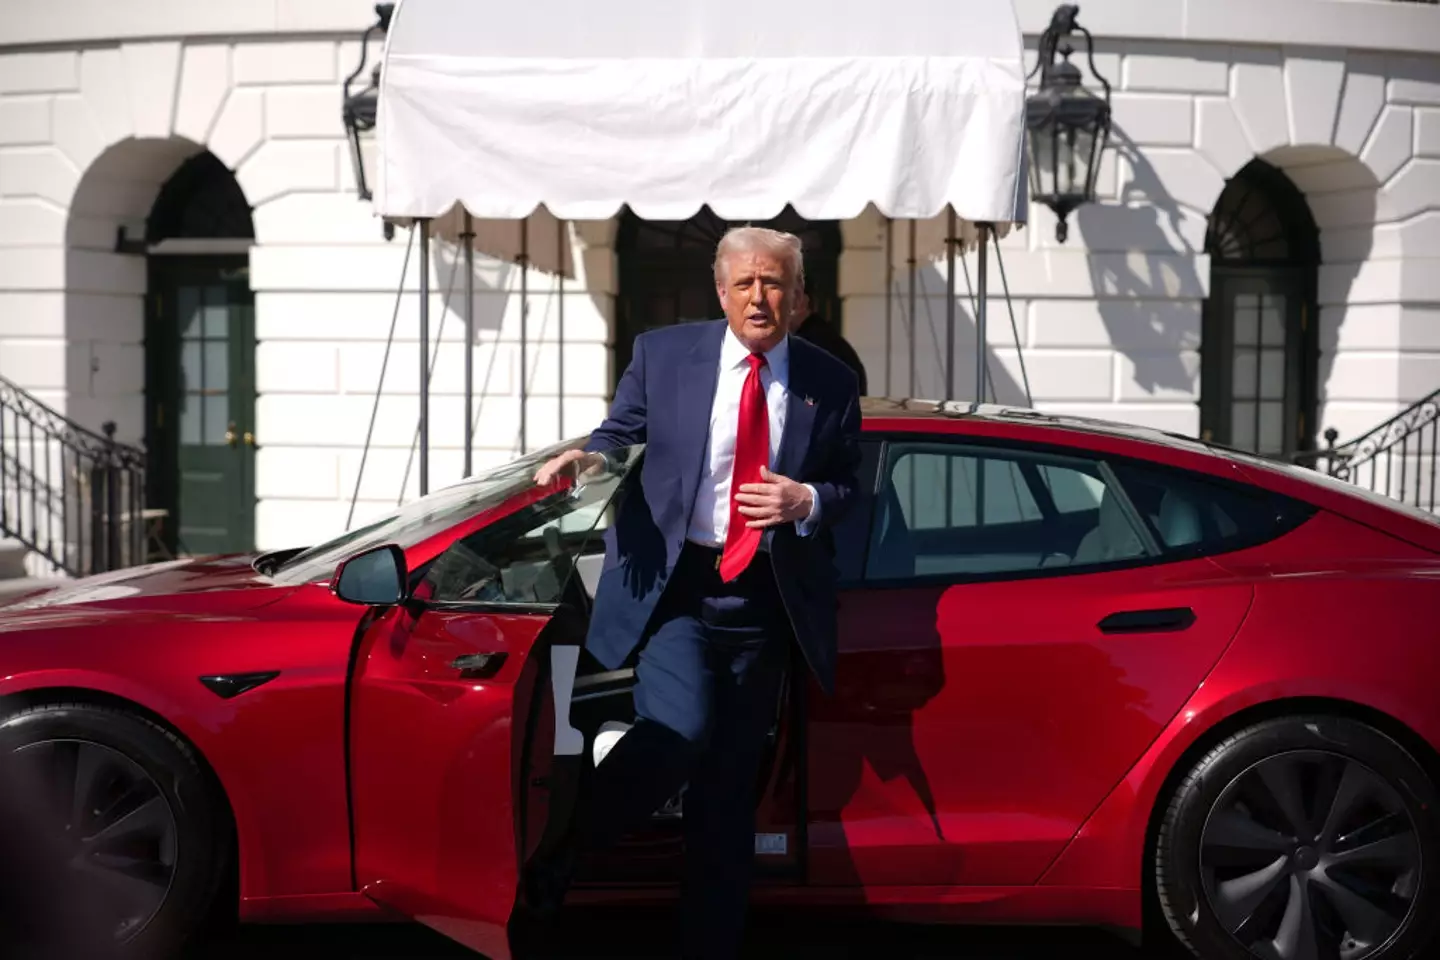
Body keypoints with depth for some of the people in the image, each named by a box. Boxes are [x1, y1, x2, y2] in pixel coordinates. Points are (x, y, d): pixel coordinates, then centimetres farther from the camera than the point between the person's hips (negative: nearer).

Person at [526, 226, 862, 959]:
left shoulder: (829, 383, 4)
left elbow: (848, 487, 10)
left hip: (765, 598, 2)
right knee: (678, 732, -24)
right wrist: (590, 456, -14)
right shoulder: (663, 353, 2)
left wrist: (806, 501, -11)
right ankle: (560, 857, 1)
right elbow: (620, 433, 8)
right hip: (674, 584, -2)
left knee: (729, 786, 8)